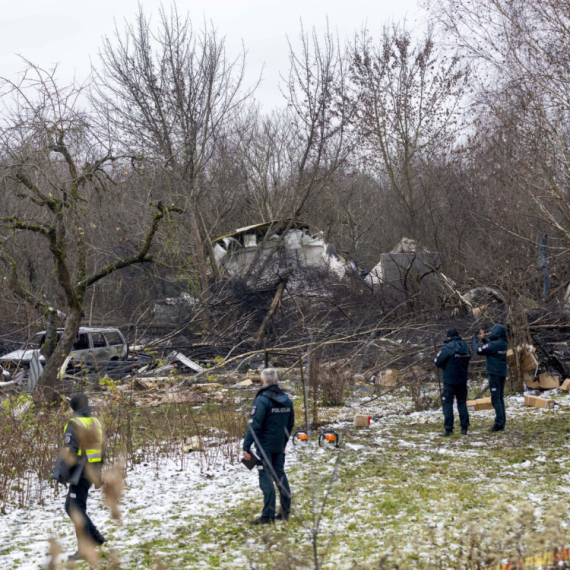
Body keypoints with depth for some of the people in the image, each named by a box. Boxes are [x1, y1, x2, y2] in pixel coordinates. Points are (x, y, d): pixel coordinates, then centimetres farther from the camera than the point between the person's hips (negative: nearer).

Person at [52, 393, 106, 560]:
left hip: (80, 471, -8)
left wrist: (63, 473, -16)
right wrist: (98, 473, 21)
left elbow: (69, 451, -21)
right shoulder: (95, 423, 12)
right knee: (71, 506, 17)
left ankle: (83, 549, -2)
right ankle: (95, 537, 16)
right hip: (92, 471, 8)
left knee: (77, 509, -2)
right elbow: (100, 449, 15)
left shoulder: (74, 424, -13)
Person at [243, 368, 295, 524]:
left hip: (264, 446, -7)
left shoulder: (262, 400, -16)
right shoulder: (286, 400, 7)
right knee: (280, 476, 15)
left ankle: (268, 516, -6)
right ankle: (285, 512, 20)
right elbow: (290, 424, 16)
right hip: (279, 446, 7)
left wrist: (246, 447, -16)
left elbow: (254, 426, -19)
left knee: (266, 479, -5)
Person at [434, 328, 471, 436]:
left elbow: (438, 363, -12)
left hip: (450, 380, -6)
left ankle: (448, 429, -5)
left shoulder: (448, 347, -16)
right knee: (462, 403, 14)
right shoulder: (466, 346, 4)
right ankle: (464, 427, 13)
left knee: (447, 403, 0)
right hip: (463, 380, 6)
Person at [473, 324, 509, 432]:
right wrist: (483, 338, 21)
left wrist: (475, 340, 3)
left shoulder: (494, 344, -18)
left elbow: (479, 350, -13)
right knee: (500, 398, 13)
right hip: (502, 373, 8)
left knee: (495, 399, -6)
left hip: (494, 373, -8)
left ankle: (499, 423, -9)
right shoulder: (504, 344, 8)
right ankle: (502, 423, 16)